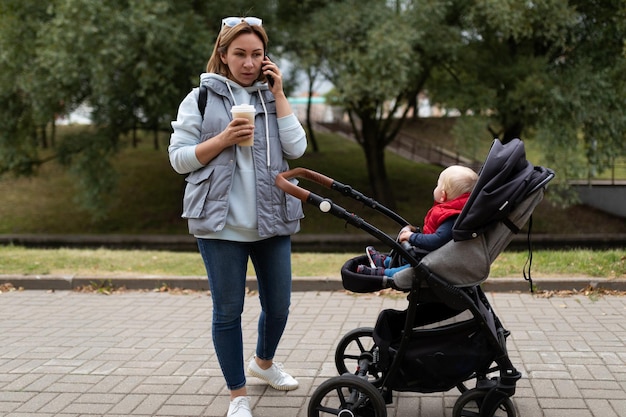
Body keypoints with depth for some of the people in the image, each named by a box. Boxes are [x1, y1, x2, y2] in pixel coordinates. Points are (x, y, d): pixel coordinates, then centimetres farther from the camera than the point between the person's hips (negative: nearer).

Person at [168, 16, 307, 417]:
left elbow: (296, 148, -3)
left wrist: (278, 93, -4)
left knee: (278, 305, 12)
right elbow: (179, 158, -2)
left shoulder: (271, 97, 10)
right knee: (228, 310, 1)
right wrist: (222, 139, -15)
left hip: (272, 220, 3)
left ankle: (264, 362, 41)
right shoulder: (201, 98, 1)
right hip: (221, 222, -3)